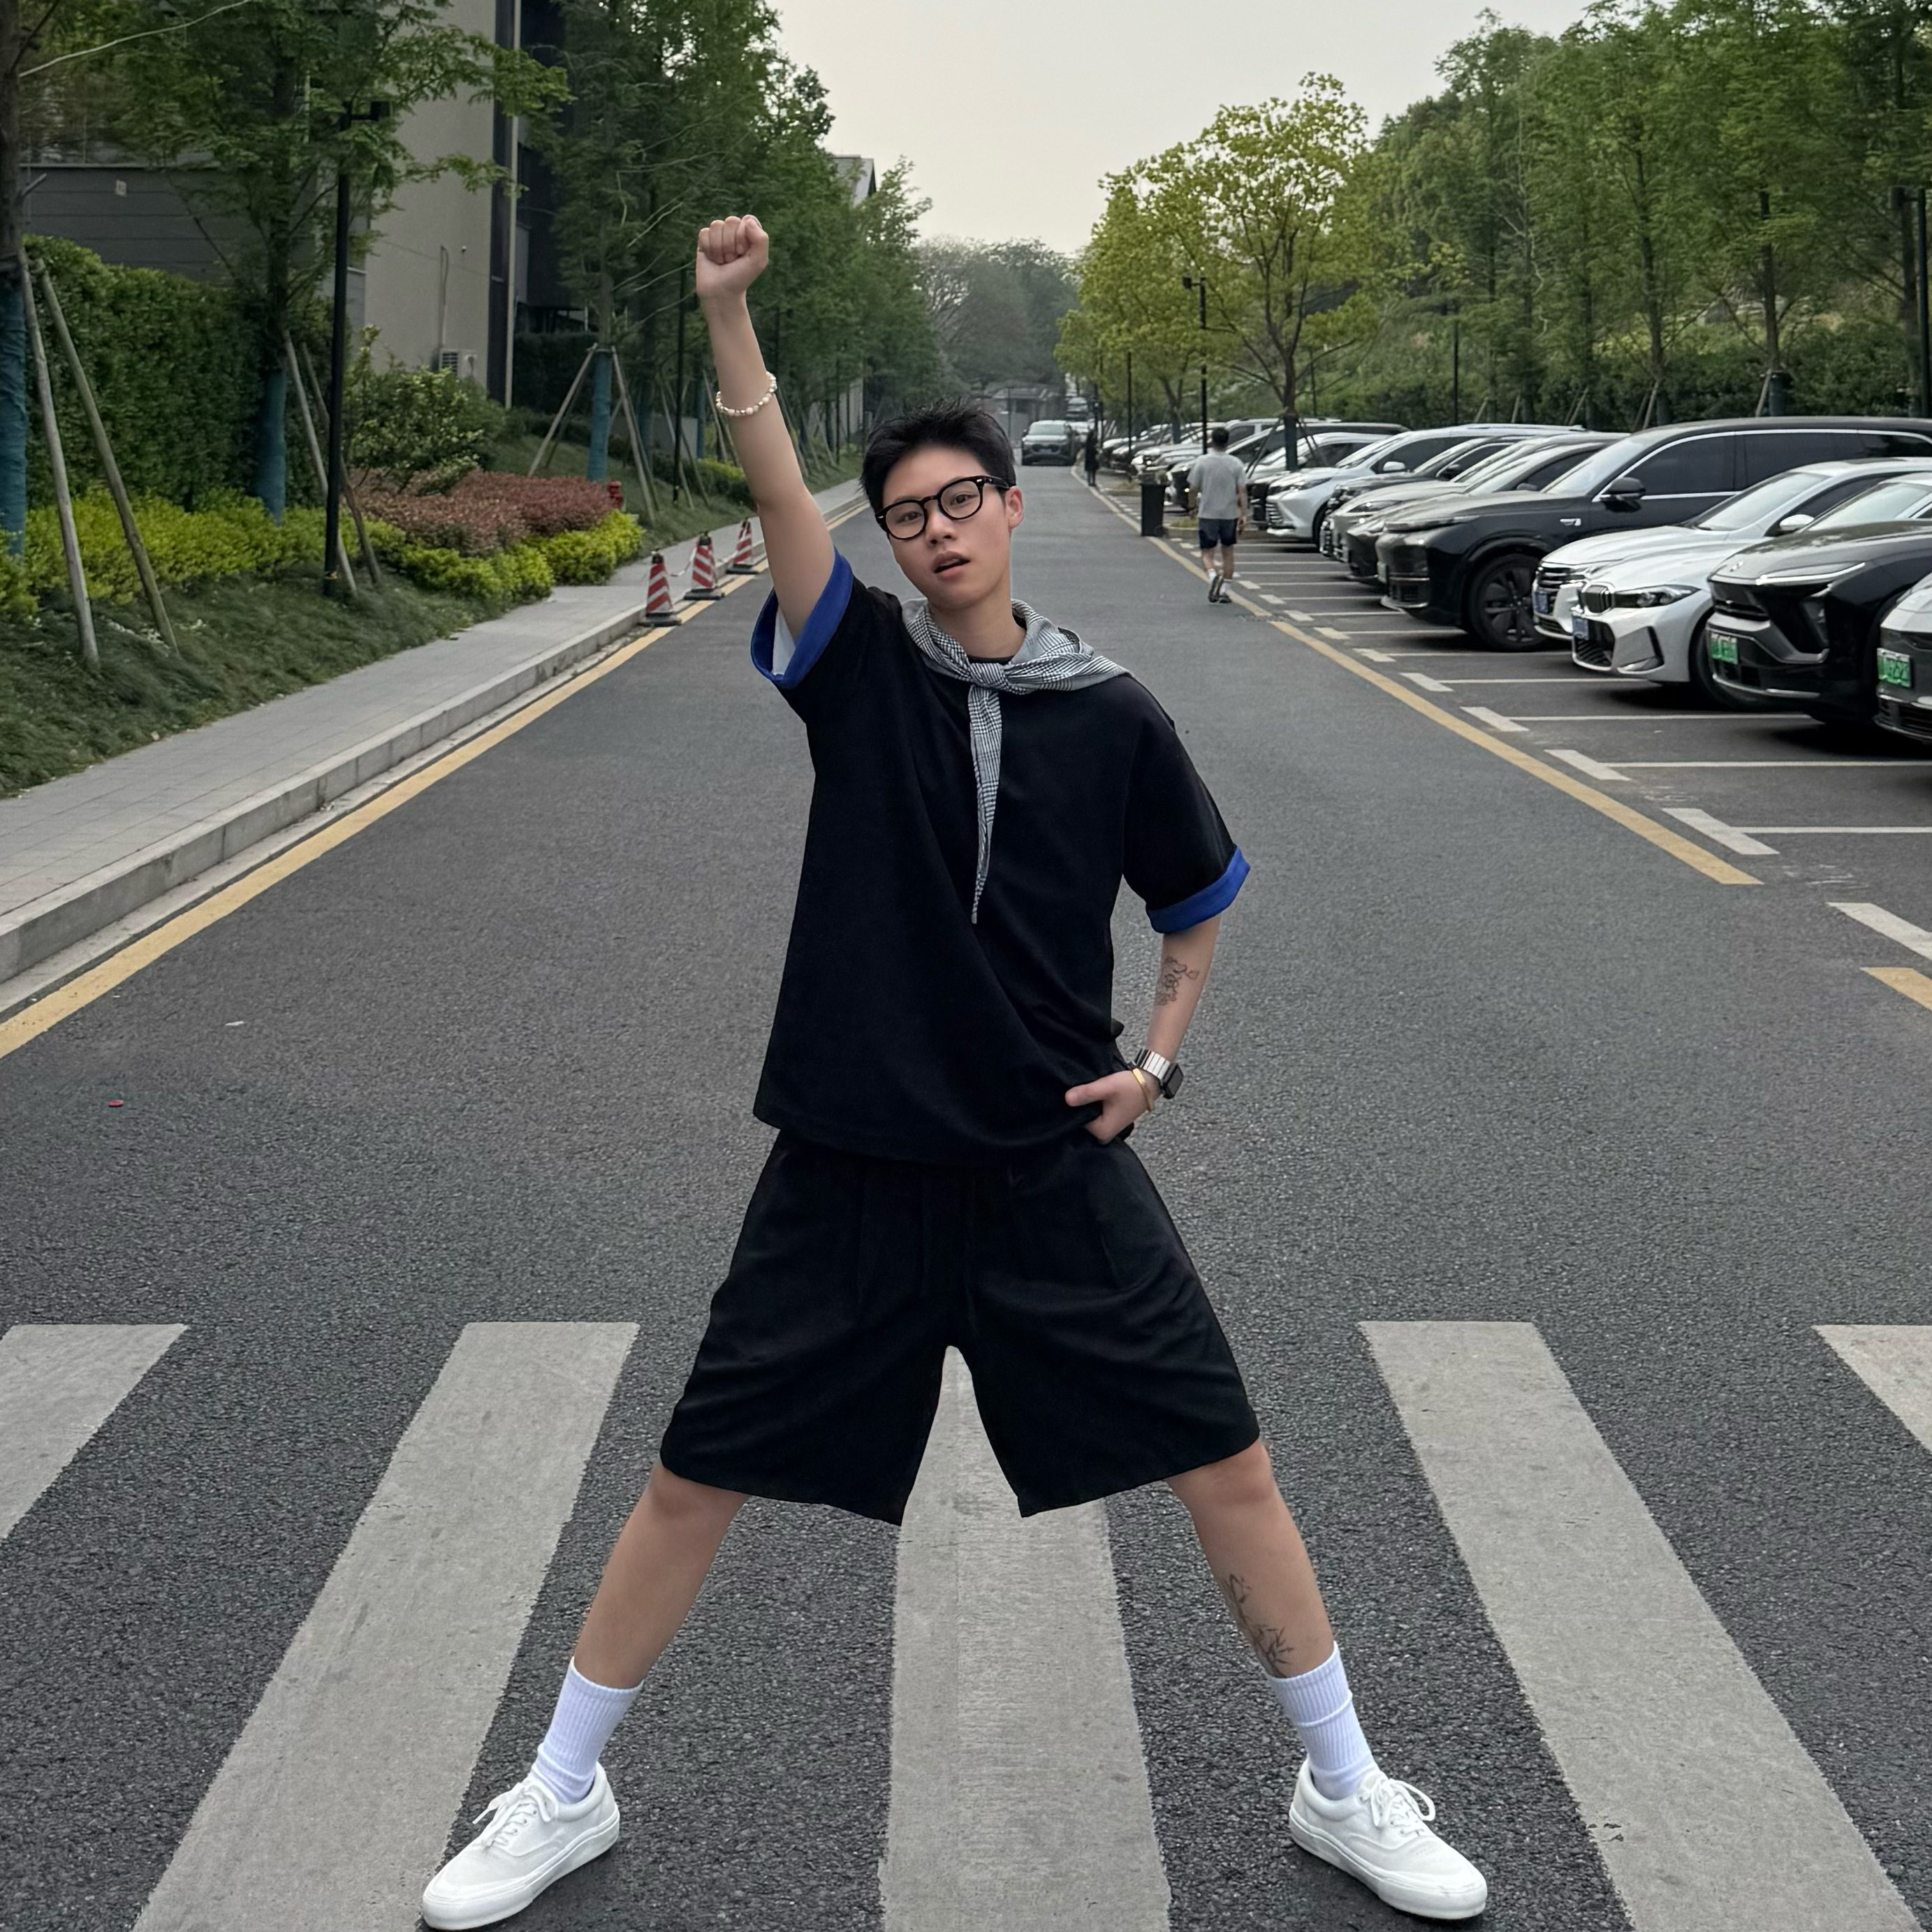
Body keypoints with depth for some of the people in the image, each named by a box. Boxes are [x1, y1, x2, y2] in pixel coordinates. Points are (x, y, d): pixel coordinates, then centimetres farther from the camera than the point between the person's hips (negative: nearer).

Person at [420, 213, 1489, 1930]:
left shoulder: (1111, 716, 1)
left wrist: (1158, 1056, 4)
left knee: (1226, 1467, 3)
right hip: (851, 1173, 0)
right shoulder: (861, 665, -1)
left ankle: (1347, 1790, 24)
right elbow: (777, 488, -19)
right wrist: (726, 313, -32)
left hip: (1058, 1167, 1)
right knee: (695, 1481, 6)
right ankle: (563, 1795, 26)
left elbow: (1199, 904, 16)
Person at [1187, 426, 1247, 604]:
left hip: (1208, 514, -2)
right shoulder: (1235, 463, -4)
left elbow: (1193, 488, -6)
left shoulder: (1202, 462, -8)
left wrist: (1193, 506, 11)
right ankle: (1224, 591, 14)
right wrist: (1243, 514, 0)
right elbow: (1240, 491, -5)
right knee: (1228, 552, 14)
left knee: (1207, 552, 6)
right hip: (1230, 514, 2)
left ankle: (1213, 575, -24)